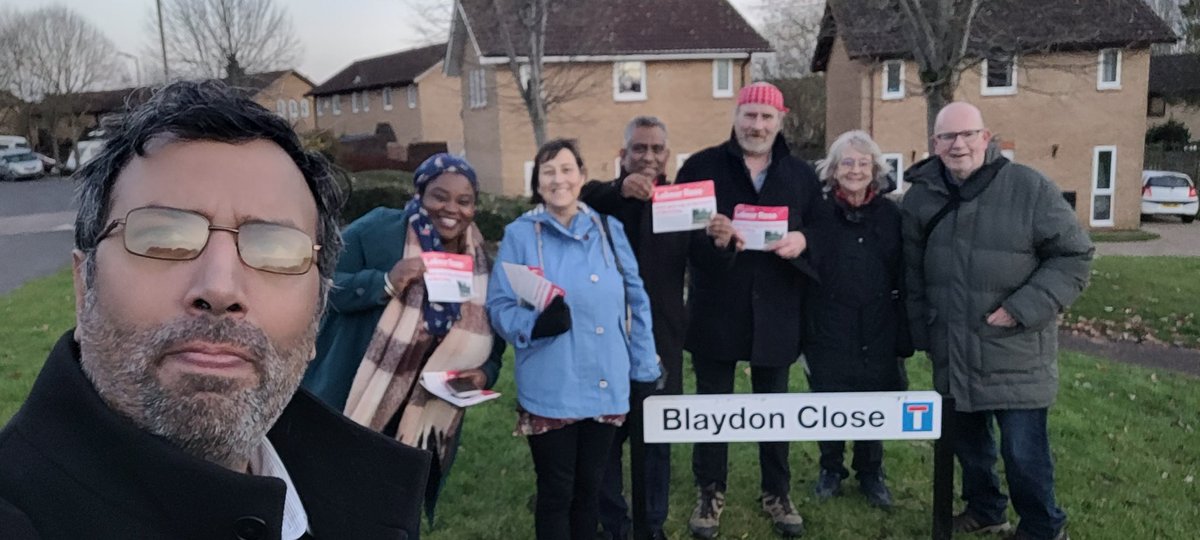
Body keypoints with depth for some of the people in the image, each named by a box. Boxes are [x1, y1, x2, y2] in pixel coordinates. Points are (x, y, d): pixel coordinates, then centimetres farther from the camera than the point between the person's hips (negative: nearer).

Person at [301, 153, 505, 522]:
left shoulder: (481, 266, 3)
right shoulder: (378, 230, -10)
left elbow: (492, 340, 9)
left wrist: (484, 373, -12)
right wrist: (386, 283, -27)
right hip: (349, 412, -3)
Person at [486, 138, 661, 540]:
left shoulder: (609, 230, 6)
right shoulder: (520, 234, -4)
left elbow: (635, 301, 10)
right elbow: (499, 306, -5)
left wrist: (645, 367, 8)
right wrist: (536, 324, -25)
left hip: (606, 386, 3)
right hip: (549, 389, -3)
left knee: (589, 486, 16)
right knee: (556, 491, 8)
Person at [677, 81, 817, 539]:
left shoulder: (801, 175, 7)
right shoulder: (701, 167, -2)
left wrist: (801, 239, -13)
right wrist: (709, 237, -26)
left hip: (775, 313, 2)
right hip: (716, 311, -2)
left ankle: (777, 494, 31)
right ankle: (710, 494, 26)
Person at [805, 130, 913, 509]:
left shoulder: (891, 214, 1)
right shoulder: (817, 213, -3)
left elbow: (904, 280, 1)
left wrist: (904, 335, -1)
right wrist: (801, 328, -8)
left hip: (878, 331, 1)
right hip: (828, 330, -1)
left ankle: (870, 473, 31)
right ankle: (830, 469, 30)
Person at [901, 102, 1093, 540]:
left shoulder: (1029, 188, -10)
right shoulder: (920, 197, 3)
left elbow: (1073, 255, -7)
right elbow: (913, 274, 12)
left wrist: (1023, 309, -16)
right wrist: (923, 332, 10)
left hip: (1015, 353, -4)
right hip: (953, 352, 5)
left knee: (1024, 450, -1)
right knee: (967, 440, 18)